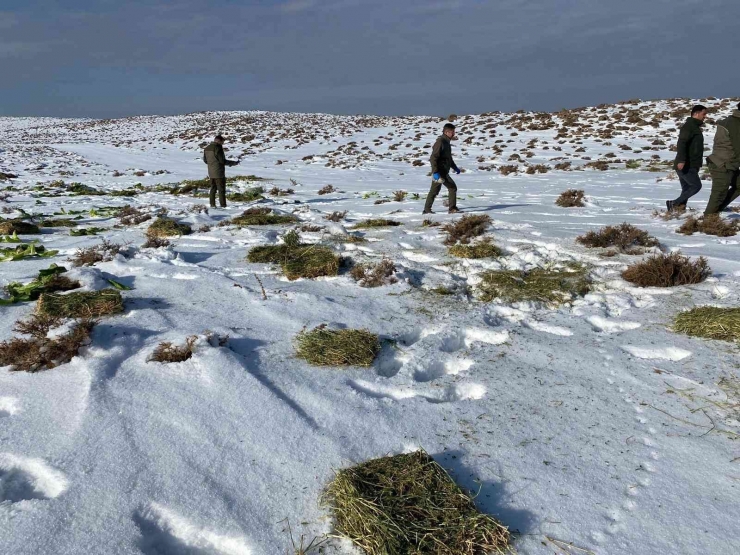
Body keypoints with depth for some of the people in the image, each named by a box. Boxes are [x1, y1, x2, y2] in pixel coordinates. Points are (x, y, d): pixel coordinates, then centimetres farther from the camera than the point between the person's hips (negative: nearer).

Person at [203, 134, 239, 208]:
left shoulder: (207, 148, 7)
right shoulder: (218, 148, -17)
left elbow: (205, 160, 13)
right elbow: (222, 161, -18)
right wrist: (234, 163, -9)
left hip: (211, 172, 7)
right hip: (219, 172, -7)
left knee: (213, 188, 16)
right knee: (221, 189, 0)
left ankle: (212, 204, 18)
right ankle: (223, 205, 1)